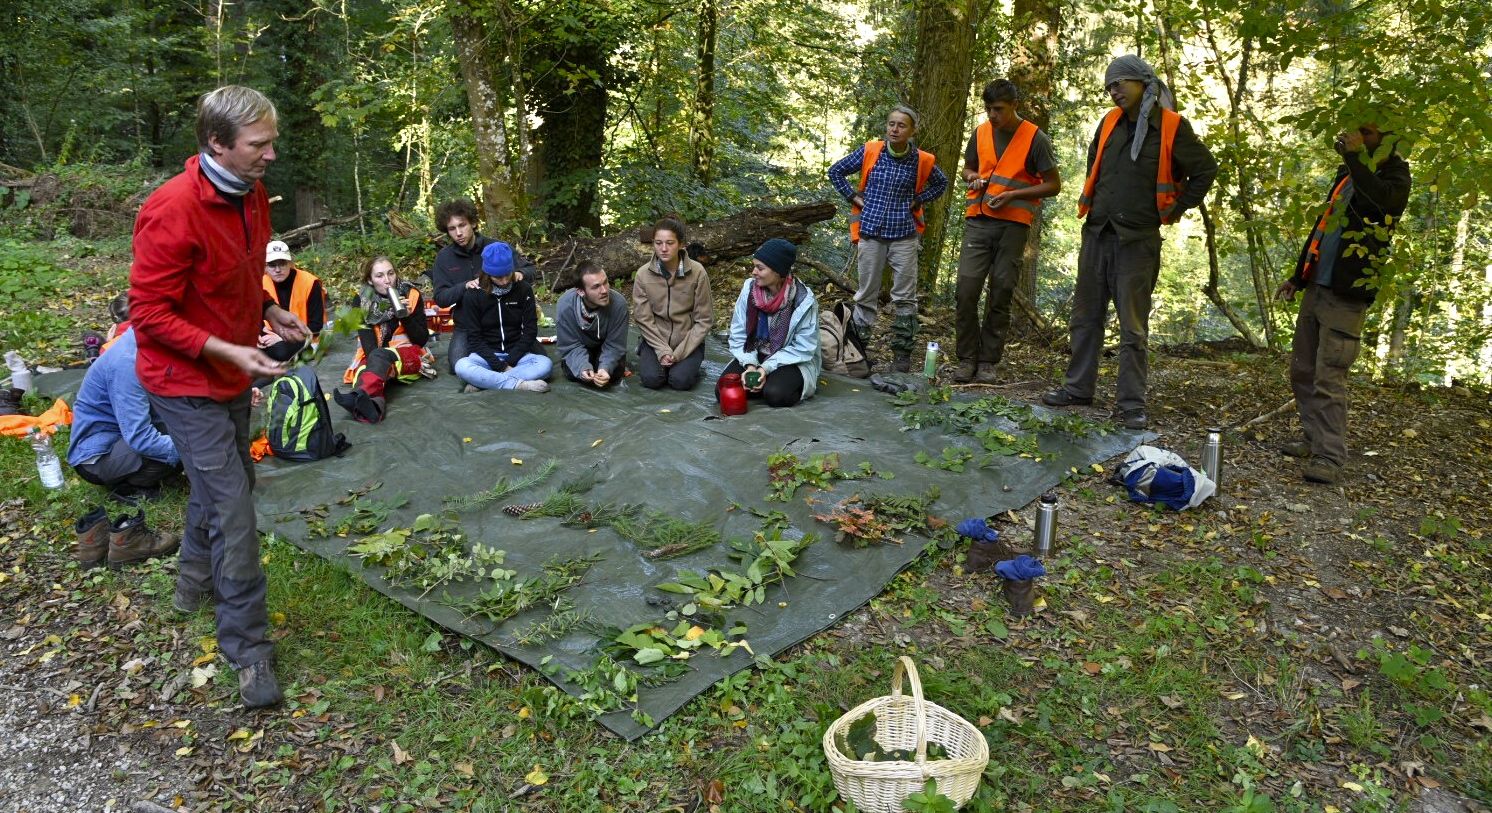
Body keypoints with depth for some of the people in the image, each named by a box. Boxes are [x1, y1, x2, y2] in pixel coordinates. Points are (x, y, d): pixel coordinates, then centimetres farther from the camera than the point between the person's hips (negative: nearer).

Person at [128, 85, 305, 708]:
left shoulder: (251, 195, 1)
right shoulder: (173, 212, -27)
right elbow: (149, 312, -23)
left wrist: (270, 312, 2)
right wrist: (228, 351, -29)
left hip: (231, 374, 9)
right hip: (187, 382, -9)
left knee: (222, 483, 24)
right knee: (233, 509, -9)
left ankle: (195, 582, 49)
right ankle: (248, 648, 3)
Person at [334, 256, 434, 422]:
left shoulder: (411, 295, 0)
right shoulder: (363, 300, 3)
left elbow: (422, 339, -2)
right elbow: (366, 337, -8)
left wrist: (407, 316, -18)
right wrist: (374, 363, -27)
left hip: (408, 353, -1)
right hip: (374, 356, 1)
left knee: (381, 356, -35)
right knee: (366, 370, -35)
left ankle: (360, 396, -66)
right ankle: (373, 404, -70)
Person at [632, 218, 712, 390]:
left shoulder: (697, 272, -14)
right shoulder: (643, 274, -10)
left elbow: (704, 319, -9)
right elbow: (643, 318, -6)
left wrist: (681, 352, -15)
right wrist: (662, 350, -15)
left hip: (688, 340, -1)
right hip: (656, 339, 1)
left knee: (681, 380, -23)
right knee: (651, 379, -20)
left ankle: (685, 362, 12)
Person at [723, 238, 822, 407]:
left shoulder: (803, 300, -18)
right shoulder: (749, 289, -8)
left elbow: (803, 348, -15)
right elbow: (738, 334, -3)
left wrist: (767, 368, -23)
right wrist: (749, 364, -19)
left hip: (792, 361, -3)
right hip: (754, 355, 3)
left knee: (776, 394, -31)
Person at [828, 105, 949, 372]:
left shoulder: (922, 161, -2)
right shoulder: (869, 151, -2)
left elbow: (941, 183, 18)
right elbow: (835, 172, 9)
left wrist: (918, 201, 5)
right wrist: (854, 197, 2)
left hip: (904, 236, 0)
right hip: (871, 233, 0)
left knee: (905, 297, 3)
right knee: (866, 294, 7)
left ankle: (902, 354, 12)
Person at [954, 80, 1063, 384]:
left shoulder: (1035, 138, -2)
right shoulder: (980, 133, 10)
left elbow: (1053, 185, 0)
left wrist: (1012, 194, -12)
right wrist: (974, 178, 1)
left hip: (1013, 224, -3)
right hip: (978, 221, 3)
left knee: (1000, 295, 0)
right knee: (966, 290, -7)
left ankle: (988, 362, 9)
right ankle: (967, 358, 3)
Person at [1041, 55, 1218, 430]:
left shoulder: (1171, 126, -6)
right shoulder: (1110, 122, 9)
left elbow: (1206, 169, 2)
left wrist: (1177, 209, 0)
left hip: (1137, 238, -5)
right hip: (1097, 232, 5)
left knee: (1133, 326, -2)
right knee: (1086, 316, 11)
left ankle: (1132, 403, 3)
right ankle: (1078, 387, 21)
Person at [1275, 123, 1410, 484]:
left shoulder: (1395, 176, -4)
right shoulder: (1347, 174, 18)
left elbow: (1380, 200, -28)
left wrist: (1356, 156, -25)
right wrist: (1297, 276, 23)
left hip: (1347, 294, -8)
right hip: (1316, 287, 8)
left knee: (1329, 378, -11)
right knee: (1302, 370, 10)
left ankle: (1330, 457, -7)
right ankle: (1315, 440, 21)